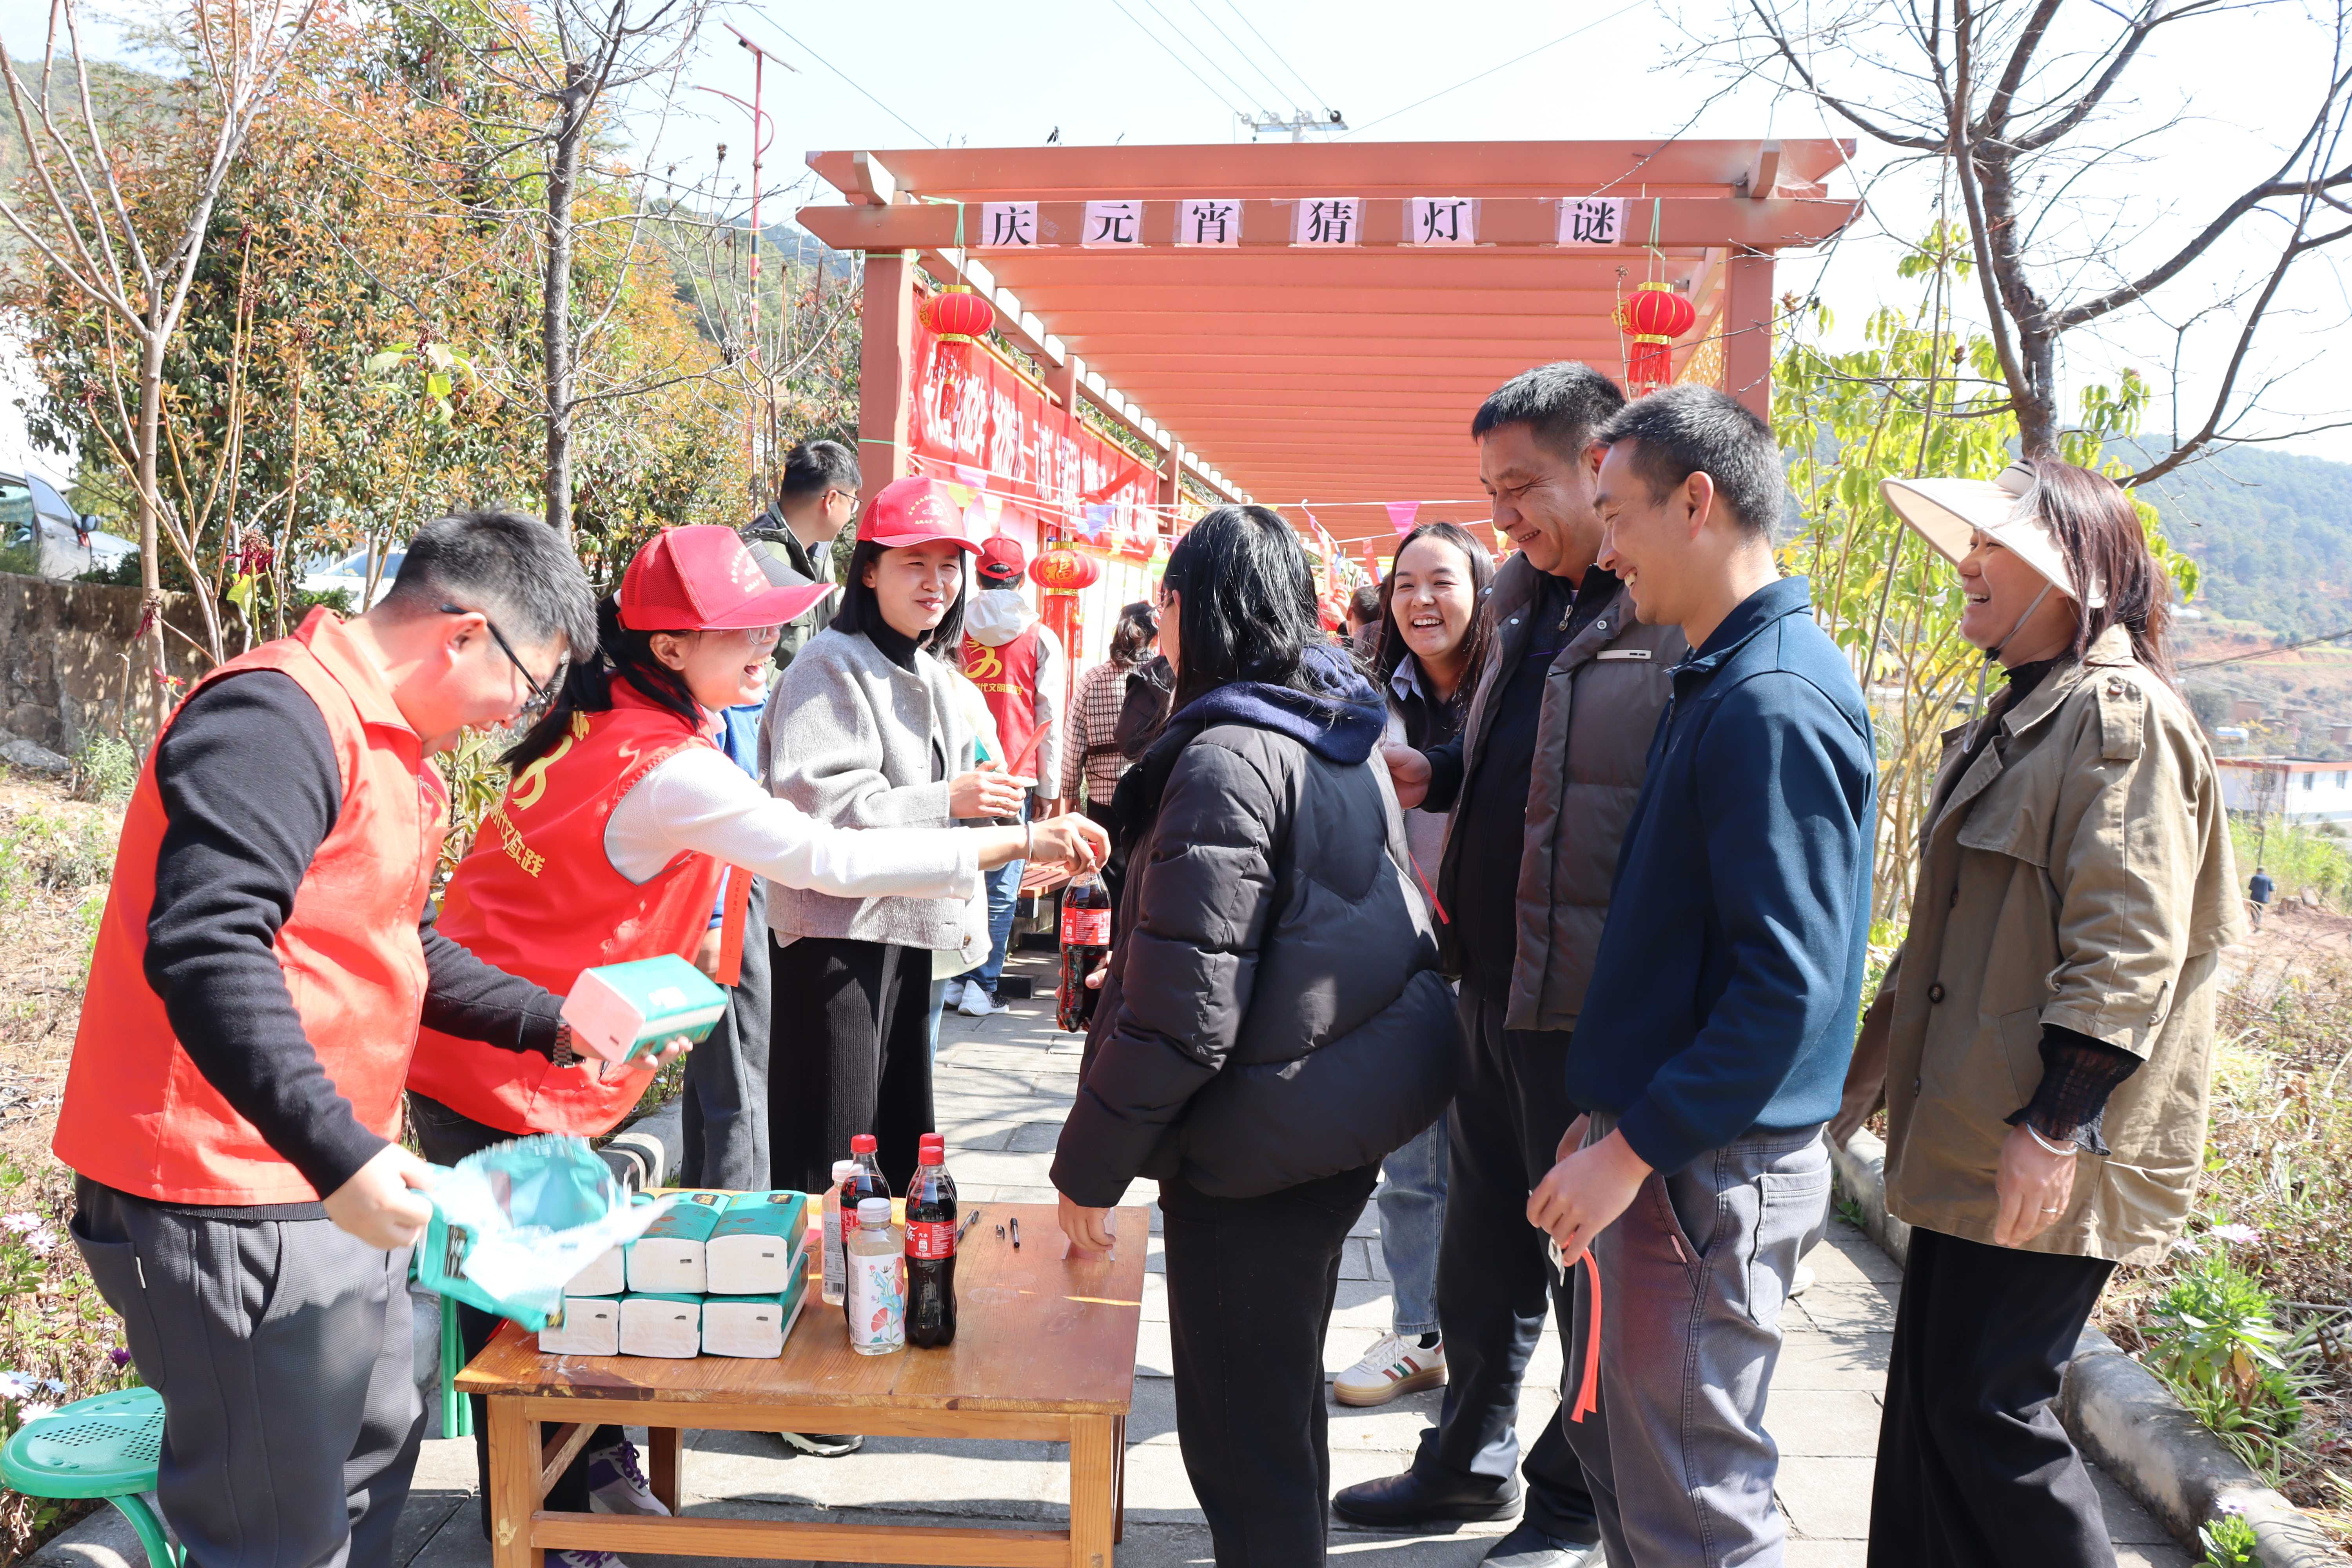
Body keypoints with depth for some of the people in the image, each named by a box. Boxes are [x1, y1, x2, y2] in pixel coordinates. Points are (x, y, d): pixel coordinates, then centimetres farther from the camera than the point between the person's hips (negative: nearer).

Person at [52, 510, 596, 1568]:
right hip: (233, 1208, -10)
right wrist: (338, 1155, -33)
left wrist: (551, 1022, 15)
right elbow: (204, 948, -30)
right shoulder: (280, 717, -19)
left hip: (339, 1198, 10)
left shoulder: (388, 750, 14)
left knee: (374, 1463, 22)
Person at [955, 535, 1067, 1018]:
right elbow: (1050, 719, 2)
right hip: (1014, 778, -2)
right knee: (1001, 887, 1)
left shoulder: (954, 634, 5)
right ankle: (981, 986, 0)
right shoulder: (1041, 639, 1)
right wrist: (1048, 787, 8)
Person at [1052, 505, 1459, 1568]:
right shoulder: (1344, 735, 6)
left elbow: (1182, 1011, -25)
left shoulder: (1226, 760, -22)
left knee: (1240, 1422, 6)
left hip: (1263, 1133, -9)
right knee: (1282, 1383, 26)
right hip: (1359, 1095, 10)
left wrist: (1090, 1165, -14)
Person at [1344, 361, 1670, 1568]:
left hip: (1592, 1008, -8)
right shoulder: (1530, 603, 12)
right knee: (1483, 1244, 20)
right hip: (1490, 982, 8)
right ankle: (1472, 1460, 39)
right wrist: (1433, 777, 5)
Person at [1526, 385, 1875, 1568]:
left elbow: (1787, 987, -25)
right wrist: (1610, 1110, 15)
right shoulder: (1720, 679, 11)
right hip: (1655, 1152, 10)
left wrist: (1632, 1149, -20)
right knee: (1609, 1438, 23)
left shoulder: (1774, 704, -20)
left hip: (1709, 1176, -10)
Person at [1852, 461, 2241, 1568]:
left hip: (2043, 1156, -10)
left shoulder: (2120, 716, -13)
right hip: (1970, 1140, 10)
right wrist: (1900, 1065, 23)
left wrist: (2056, 1122, -22)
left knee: (1987, 1405, -2)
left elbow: (2127, 947, -21)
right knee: (1930, 1400, 14)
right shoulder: (2023, 718, 17)